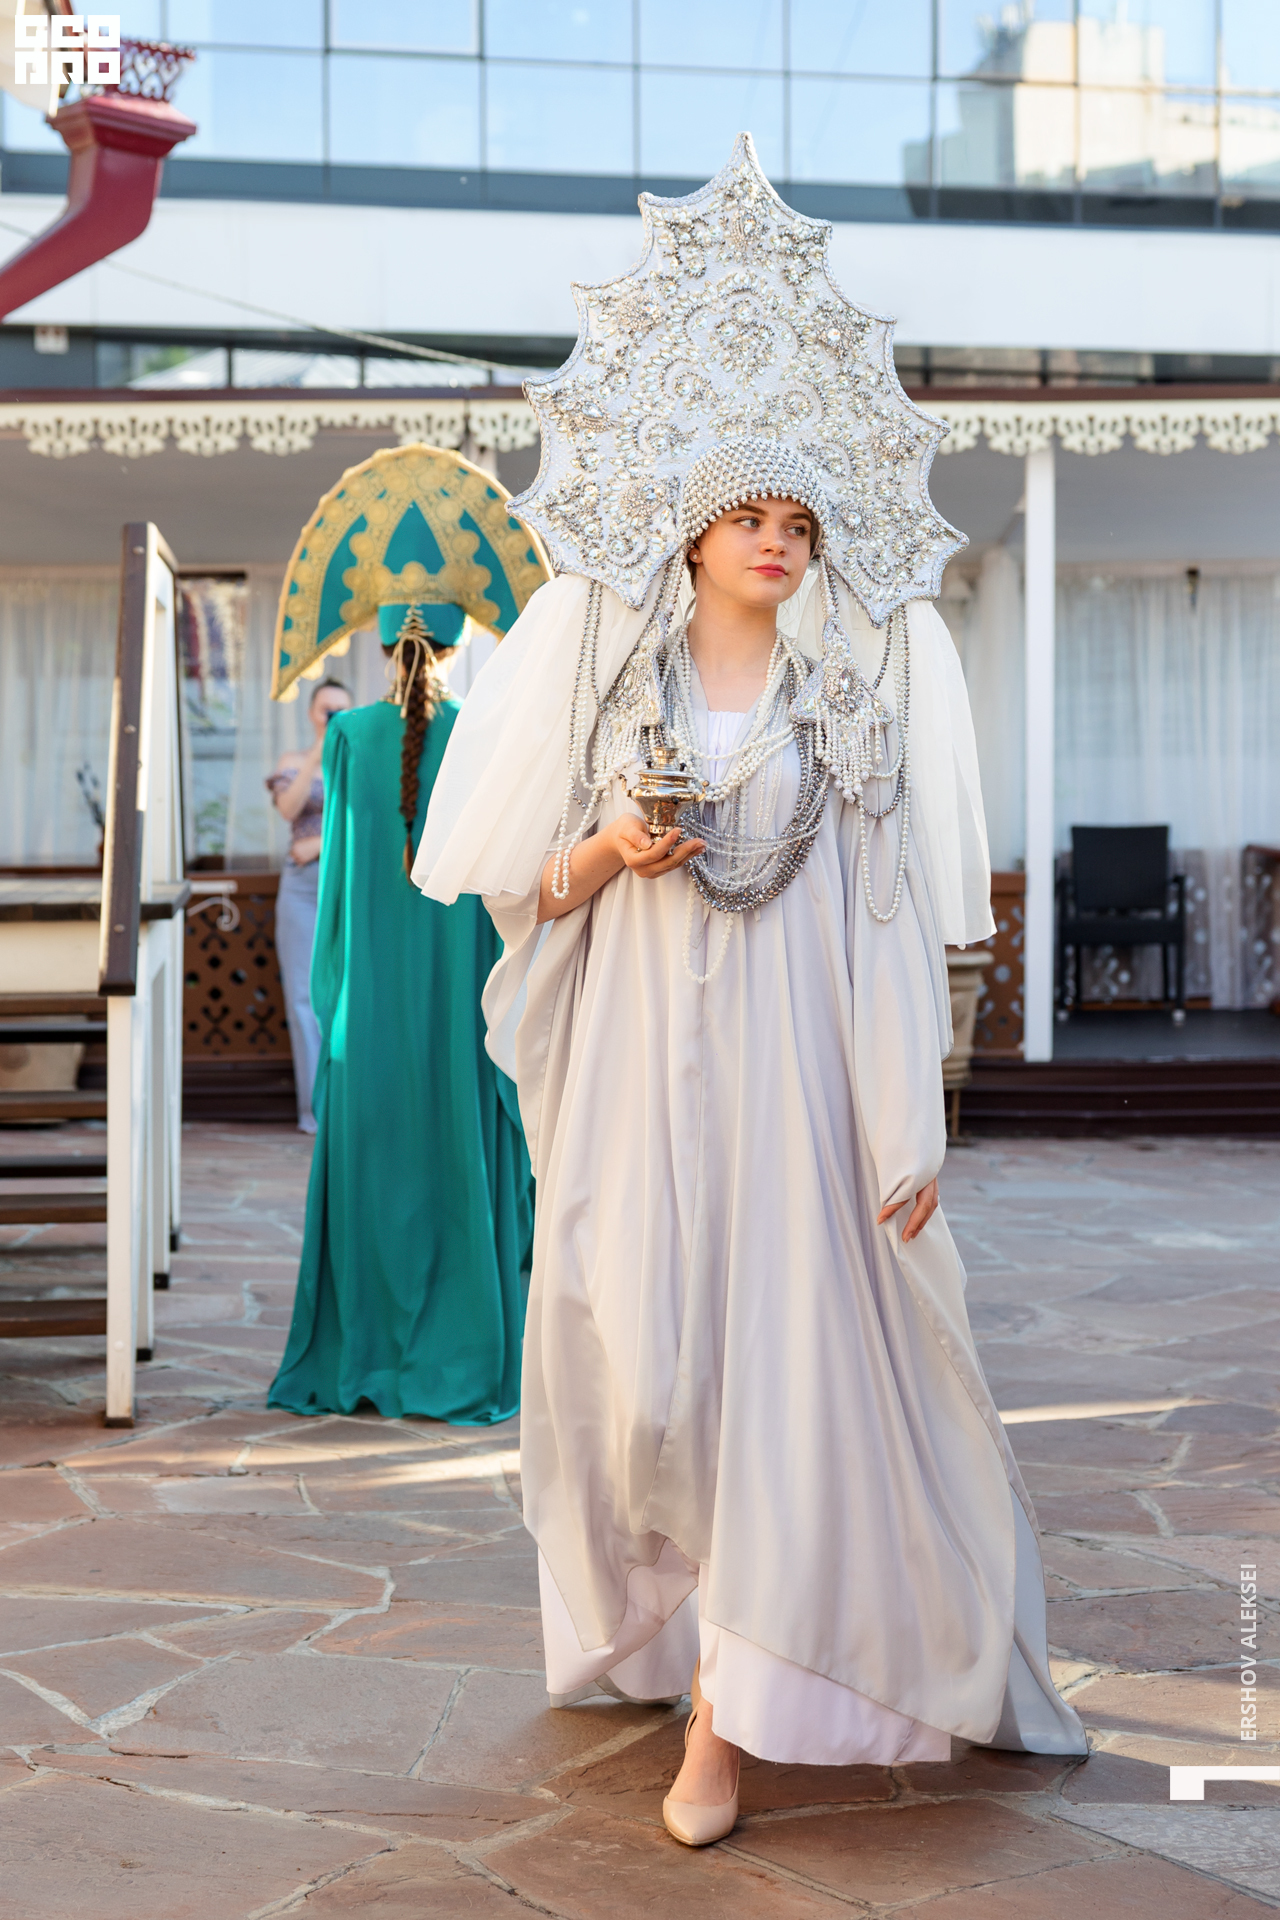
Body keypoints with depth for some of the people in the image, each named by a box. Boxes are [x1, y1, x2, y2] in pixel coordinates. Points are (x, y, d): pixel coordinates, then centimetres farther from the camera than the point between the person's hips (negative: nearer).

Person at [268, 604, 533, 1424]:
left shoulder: (352, 734, 0)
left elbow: (337, 859, 2)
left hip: (373, 989, 2)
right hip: (458, 989, -1)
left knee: (367, 1170, 8)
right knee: (459, 1171, 4)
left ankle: (356, 1361, 12)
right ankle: (459, 1364, 7)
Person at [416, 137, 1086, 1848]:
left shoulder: (863, 680, 3)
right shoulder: (592, 661, 4)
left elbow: (894, 915, 0)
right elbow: (522, 886, 8)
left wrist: (910, 1127, -4)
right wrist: (606, 855, -14)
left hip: (794, 1063, -1)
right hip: (636, 1060, 1)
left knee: (781, 1353, -4)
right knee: (633, 1358, 5)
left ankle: (731, 1706, 5)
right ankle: (664, 1613, 34)